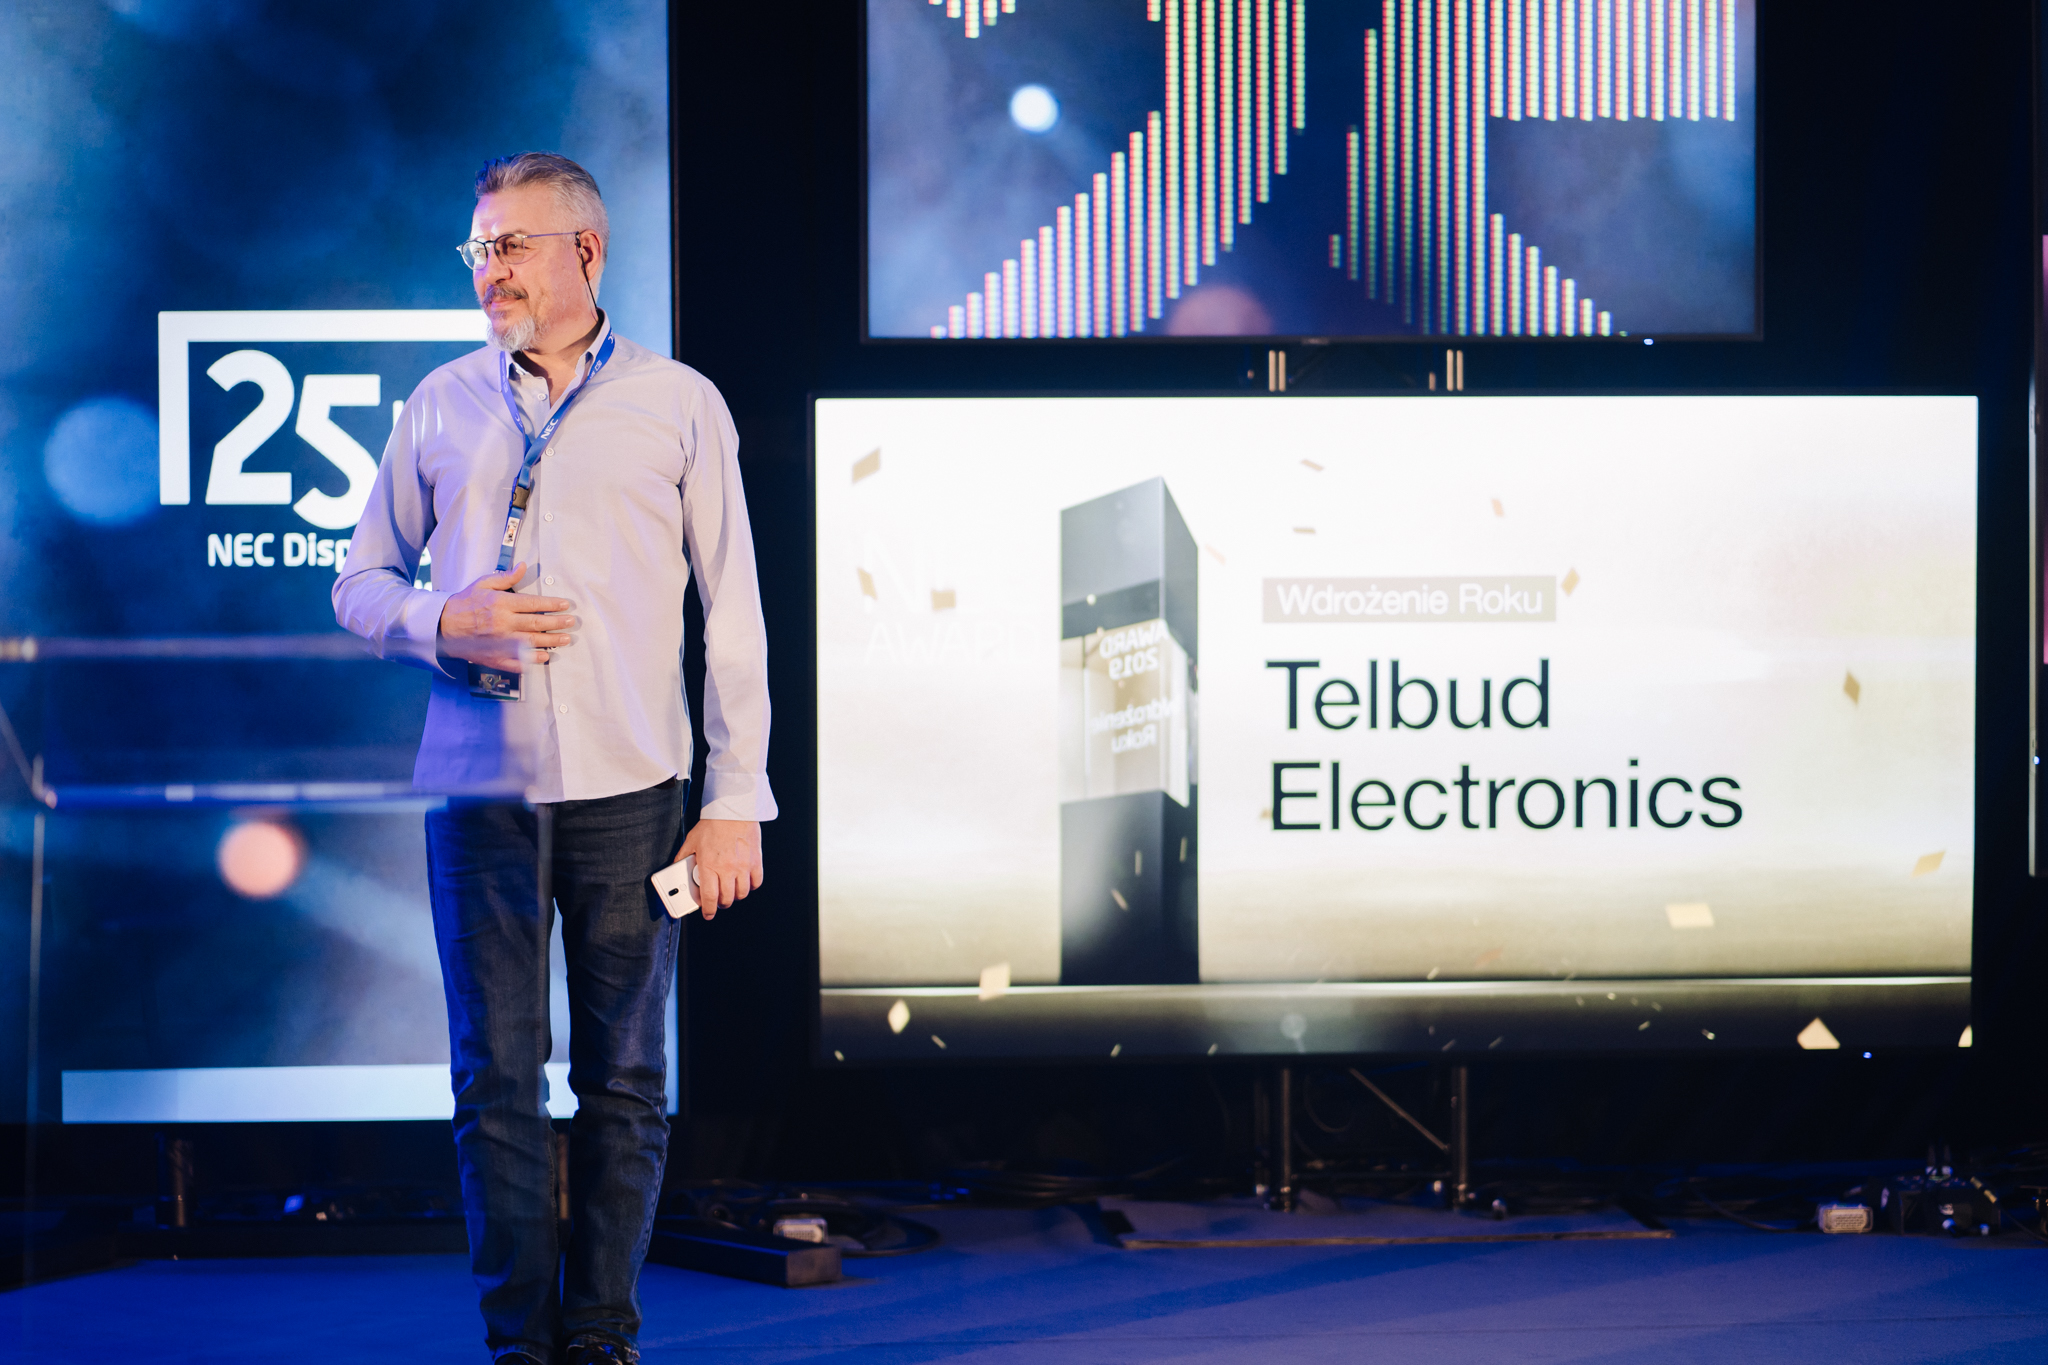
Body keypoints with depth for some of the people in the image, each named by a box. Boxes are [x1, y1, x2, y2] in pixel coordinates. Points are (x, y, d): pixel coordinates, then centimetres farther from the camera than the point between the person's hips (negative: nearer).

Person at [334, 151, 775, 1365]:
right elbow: (362, 586, 16)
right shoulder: (442, 406, 11)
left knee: (626, 1078, 2)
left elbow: (734, 613, 4)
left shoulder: (679, 404, 6)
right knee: (497, 1076, 1)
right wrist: (445, 623, -8)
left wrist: (737, 800, -2)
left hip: (629, 788, -1)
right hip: (481, 787, 2)